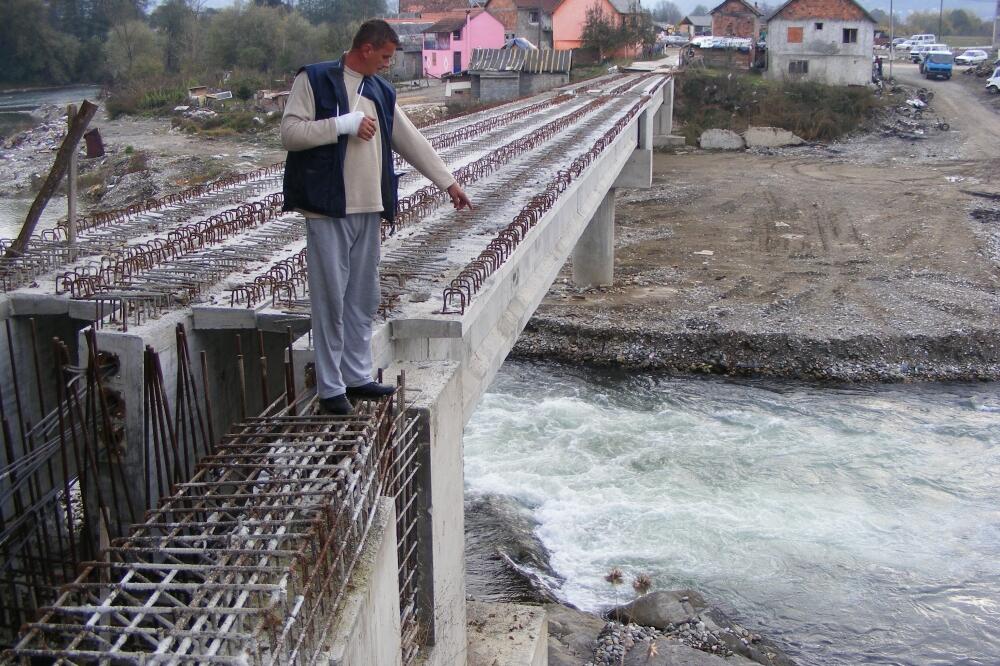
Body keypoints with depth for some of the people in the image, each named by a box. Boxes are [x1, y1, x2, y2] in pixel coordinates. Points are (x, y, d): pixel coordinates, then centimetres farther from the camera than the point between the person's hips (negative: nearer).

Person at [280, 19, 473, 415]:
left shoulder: (381, 92, 15)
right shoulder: (314, 80, -4)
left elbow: (412, 142, 17)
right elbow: (290, 134, -12)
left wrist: (448, 182, 16)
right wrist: (345, 124, -16)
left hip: (369, 210, 7)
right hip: (328, 210, -6)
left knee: (364, 299, 11)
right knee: (331, 301, -3)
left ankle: (357, 378, 22)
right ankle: (330, 389, 6)